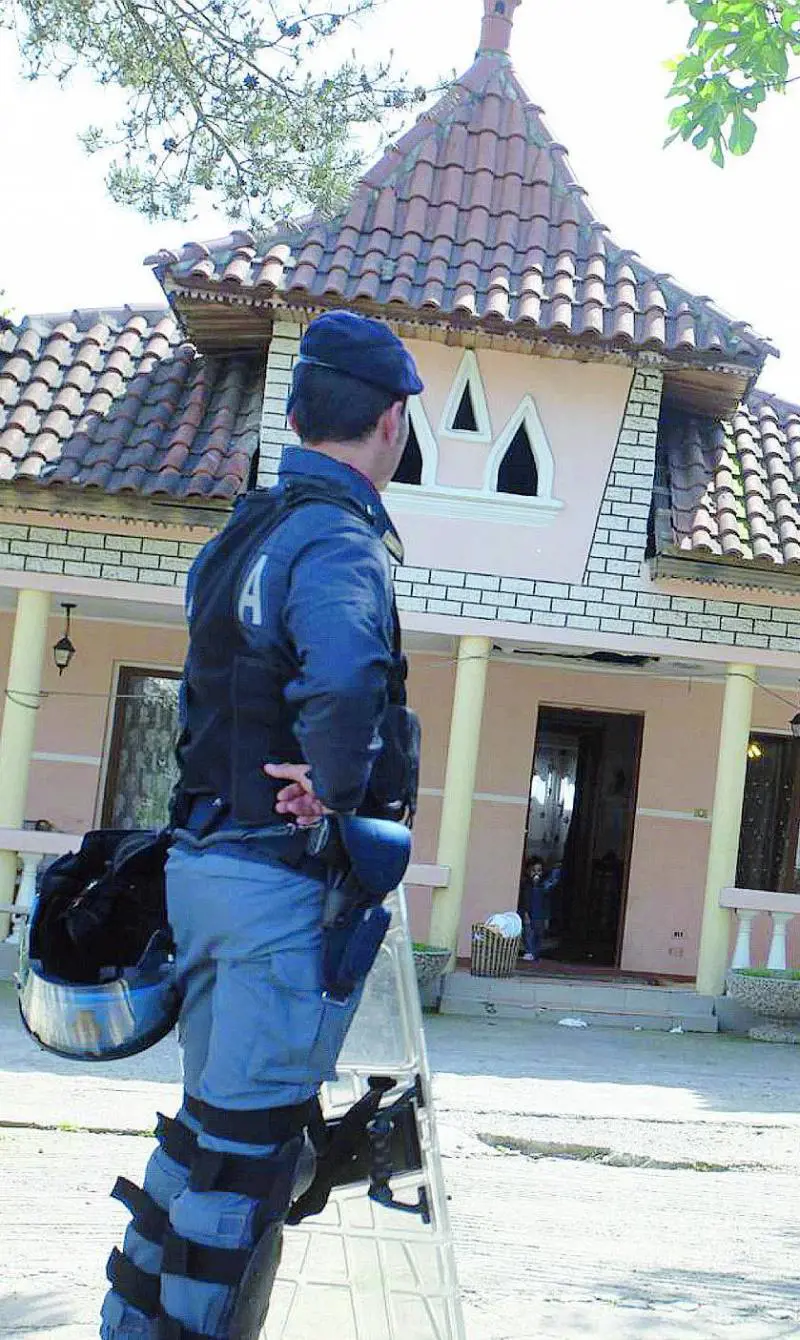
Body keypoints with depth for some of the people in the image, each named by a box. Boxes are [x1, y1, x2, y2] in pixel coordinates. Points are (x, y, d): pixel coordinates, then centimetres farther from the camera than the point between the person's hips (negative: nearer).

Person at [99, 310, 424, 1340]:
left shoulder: (242, 531, 14)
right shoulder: (339, 540, -16)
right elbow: (345, 680, -38)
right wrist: (336, 784, -22)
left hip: (202, 863, 9)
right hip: (290, 877, -9)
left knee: (213, 1116, 19)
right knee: (250, 1136, 0)